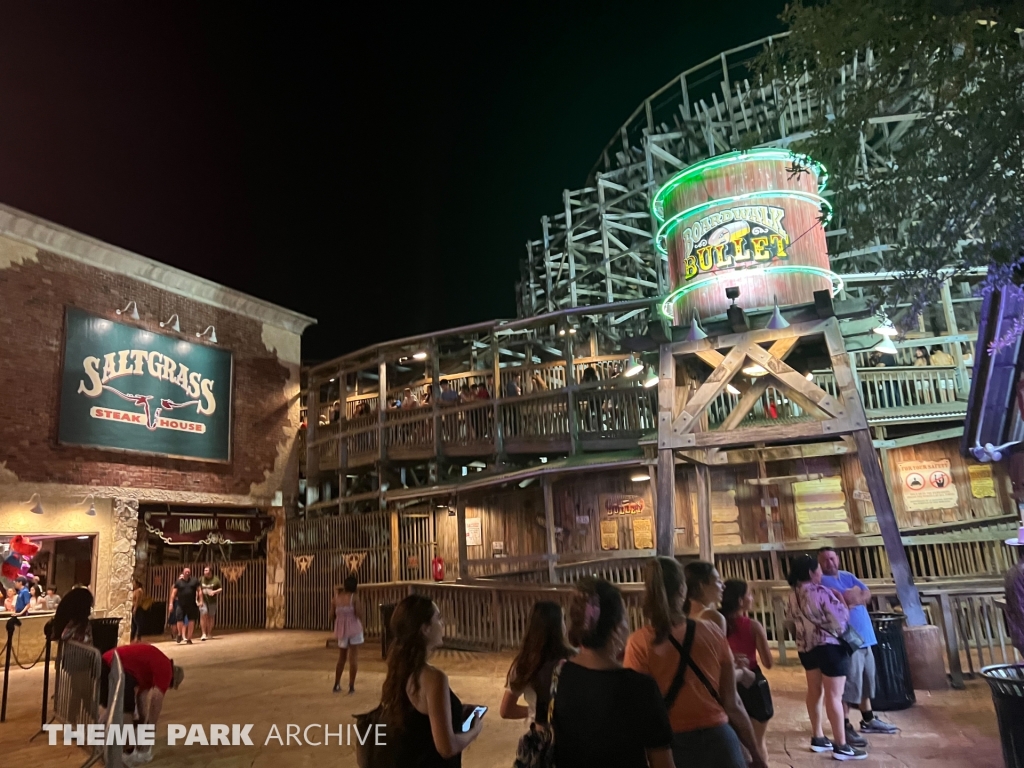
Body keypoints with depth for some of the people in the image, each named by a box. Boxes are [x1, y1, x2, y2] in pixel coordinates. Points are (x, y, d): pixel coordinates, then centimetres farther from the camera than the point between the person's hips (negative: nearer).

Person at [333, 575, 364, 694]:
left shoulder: (336, 597, -1)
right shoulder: (354, 597, -11)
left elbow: (333, 614, 4)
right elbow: (359, 615, -15)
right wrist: (361, 606, 2)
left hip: (341, 630, 4)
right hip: (354, 629, -4)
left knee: (341, 658, 18)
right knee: (353, 658, 2)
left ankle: (336, 685, 23)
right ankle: (351, 686, 1)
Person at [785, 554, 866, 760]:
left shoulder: (793, 595, 4)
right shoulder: (821, 591, -19)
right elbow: (840, 618, -15)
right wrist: (842, 601, 3)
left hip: (805, 648, 8)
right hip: (829, 646, -8)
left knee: (814, 691, 17)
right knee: (834, 695, -2)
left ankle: (818, 738, 26)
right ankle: (841, 746, 3)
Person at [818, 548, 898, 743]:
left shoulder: (848, 576, 15)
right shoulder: (822, 581, -10)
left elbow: (867, 594, 2)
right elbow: (846, 600, -21)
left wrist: (850, 599, -12)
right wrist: (856, 594, -6)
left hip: (864, 637, 9)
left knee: (866, 680, 19)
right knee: (849, 683, -8)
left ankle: (868, 720, 34)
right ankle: (845, 728, -2)